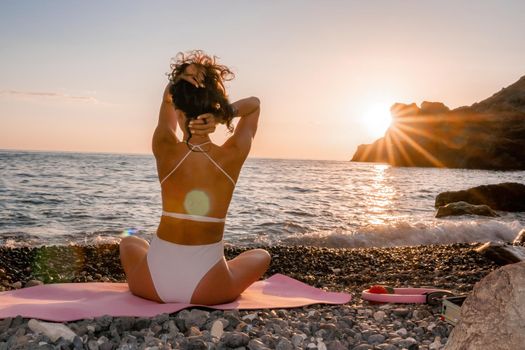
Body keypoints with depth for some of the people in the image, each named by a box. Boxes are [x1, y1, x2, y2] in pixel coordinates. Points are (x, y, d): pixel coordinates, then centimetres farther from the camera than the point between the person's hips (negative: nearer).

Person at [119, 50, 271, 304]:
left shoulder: (165, 151, -9)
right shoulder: (232, 157, -9)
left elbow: (168, 100, 12)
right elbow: (254, 105, 10)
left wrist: (181, 81, -9)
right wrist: (226, 113, -10)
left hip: (154, 282, 2)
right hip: (208, 289, -1)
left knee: (129, 242, 36)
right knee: (261, 256, 29)